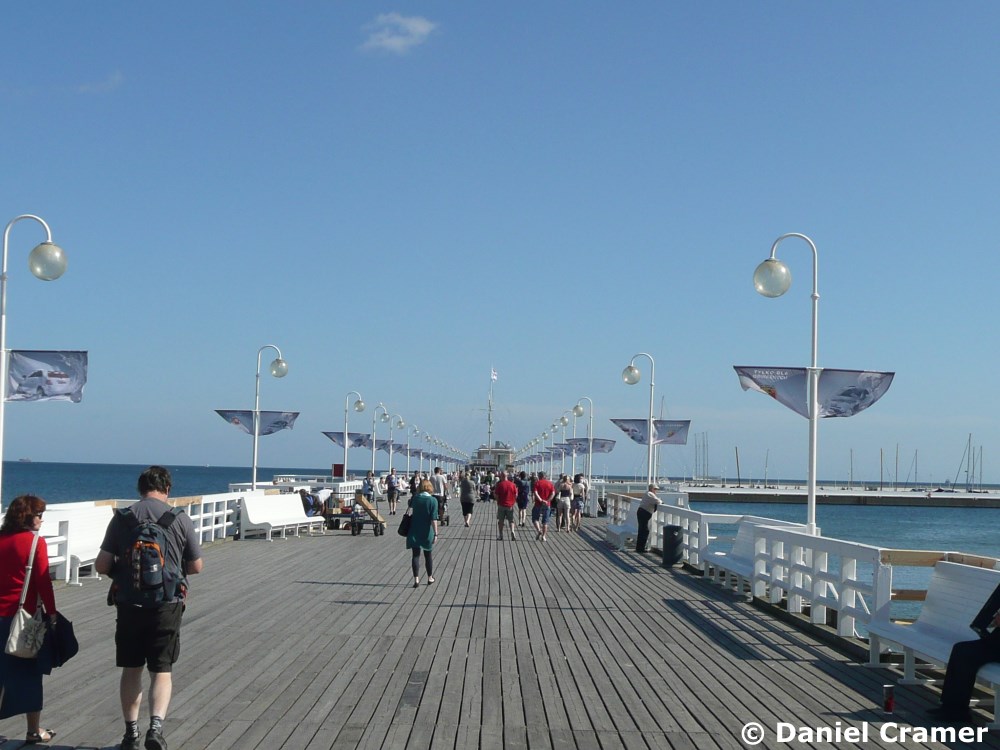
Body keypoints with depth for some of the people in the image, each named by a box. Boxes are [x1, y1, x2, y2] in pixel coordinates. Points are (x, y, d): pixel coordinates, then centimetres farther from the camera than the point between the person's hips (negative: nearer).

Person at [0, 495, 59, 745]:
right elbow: (42, 581, -13)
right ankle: (34, 731, 14)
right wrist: (51, 612, -6)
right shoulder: (35, 541, -10)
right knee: (29, 674, 7)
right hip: (24, 615, -4)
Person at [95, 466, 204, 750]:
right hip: (167, 605, -1)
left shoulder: (122, 517, -3)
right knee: (161, 670, 6)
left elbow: (101, 565, -4)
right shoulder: (180, 519, -5)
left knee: (131, 669, 15)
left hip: (129, 604, 1)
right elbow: (197, 566, 3)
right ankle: (156, 726, -13)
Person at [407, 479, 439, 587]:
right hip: (427, 532, -1)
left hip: (414, 532, 1)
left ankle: (416, 579, -1)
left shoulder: (414, 498, -3)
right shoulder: (433, 500, -11)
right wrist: (435, 533, -11)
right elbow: (434, 519, -15)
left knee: (416, 555, 4)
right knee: (428, 555, 14)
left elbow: (410, 508, 15)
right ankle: (430, 578, 25)